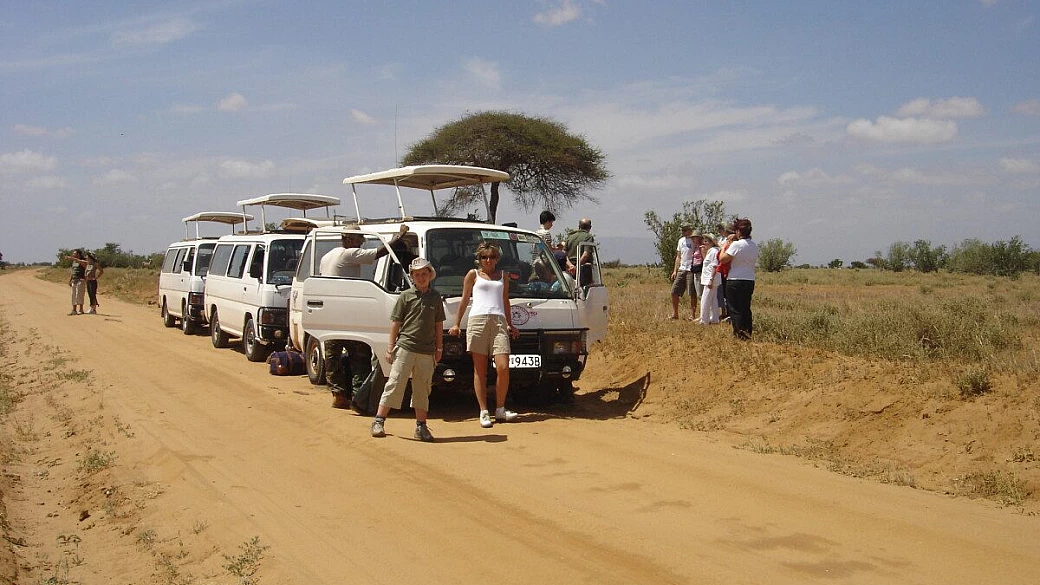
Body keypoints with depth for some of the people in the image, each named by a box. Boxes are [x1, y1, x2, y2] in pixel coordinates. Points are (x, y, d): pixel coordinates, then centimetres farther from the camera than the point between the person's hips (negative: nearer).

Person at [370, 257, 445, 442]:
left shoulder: (435, 297, 11)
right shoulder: (406, 296, 3)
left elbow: (439, 324, 15)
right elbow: (395, 322, 3)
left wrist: (439, 348, 11)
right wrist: (390, 347, -2)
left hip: (427, 351, 3)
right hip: (405, 348, -3)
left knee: (422, 389, 8)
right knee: (395, 384, -4)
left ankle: (421, 427, 16)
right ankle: (379, 421, 3)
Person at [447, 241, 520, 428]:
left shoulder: (503, 275, 22)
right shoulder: (473, 274, 14)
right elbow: (464, 300, 15)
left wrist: (510, 324, 24)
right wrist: (456, 324, 11)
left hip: (499, 322, 2)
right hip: (477, 320, -2)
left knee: (503, 368, -11)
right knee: (480, 370, -2)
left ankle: (500, 410, 2)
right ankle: (484, 412, 1)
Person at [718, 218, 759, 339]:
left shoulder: (736, 245, -15)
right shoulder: (755, 246, 6)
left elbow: (722, 259, -15)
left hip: (735, 281, -6)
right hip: (750, 280, 7)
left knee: (735, 309, 1)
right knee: (746, 308, 16)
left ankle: (740, 332, -4)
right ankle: (748, 332, 18)